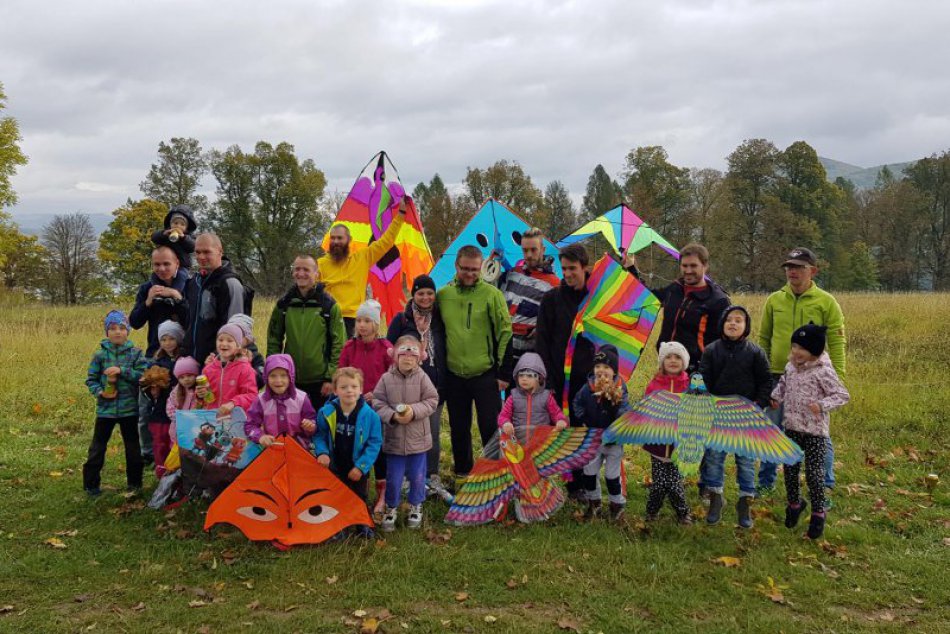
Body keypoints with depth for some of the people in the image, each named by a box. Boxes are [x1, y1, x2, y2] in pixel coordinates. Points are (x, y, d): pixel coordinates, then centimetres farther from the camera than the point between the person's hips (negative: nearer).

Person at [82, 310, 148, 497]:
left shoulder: (135, 353, -2)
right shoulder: (100, 354, -1)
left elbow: (142, 375, -10)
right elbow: (91, 379, 2)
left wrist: (122, 370, -20)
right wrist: (99, 391, -15)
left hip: (129, 407, 0)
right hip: (105, 407, 0)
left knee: (133, 446, 11)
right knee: (98, 446, 5)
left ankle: (135, 482, 25)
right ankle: (91, 484, 16)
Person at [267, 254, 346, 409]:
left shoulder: (329, 305, -5)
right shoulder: (284, 304, 3)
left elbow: (339, 344, -6)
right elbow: (274, 339, 10)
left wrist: (331, 377, -10)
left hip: (320, 380, -3)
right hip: (290, 380, 3)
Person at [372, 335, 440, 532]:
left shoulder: (422, 377, -6)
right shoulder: (386, 379, -7)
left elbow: (432, 401, -6)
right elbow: (378, 403, -6)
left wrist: (414, 410, -20)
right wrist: (393, 416, -20)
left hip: (418, 438, 0)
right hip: (393, 438, 0)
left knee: (417, 476, 13)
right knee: (393, 477, 8)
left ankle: (415, 506, 34)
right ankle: (391, 508, 28)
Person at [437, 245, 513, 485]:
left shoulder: (492, 294, -6)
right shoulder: (442, 295, 3)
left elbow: (505, 333, -5)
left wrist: (504, 372, -7)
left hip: (485, 374, -3)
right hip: (453, 375, 3)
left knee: (490, 427, 2)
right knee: (458, 428, 15)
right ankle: (462, 471, 32)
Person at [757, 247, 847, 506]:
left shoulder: (826, 301, -3)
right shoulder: (774, 300, 5)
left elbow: (836, 342, -3)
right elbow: (763, 338, 11)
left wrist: (837, 377, -8)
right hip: (777, 377, 3)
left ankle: (824, 488, 19)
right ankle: (766, 482, 26)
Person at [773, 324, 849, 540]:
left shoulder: (823, 371, -17)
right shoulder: (791, 366, 3)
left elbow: (842, 395, -13)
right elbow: (784, 382, 22)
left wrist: (822, 405, -27)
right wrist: (776, 396, 6)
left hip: (814, 430, -6)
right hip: (792, 426, 6)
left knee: (814, 472, 0)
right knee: (790, 469, 14)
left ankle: (818, 513, 16)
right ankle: (794, 503, 36)